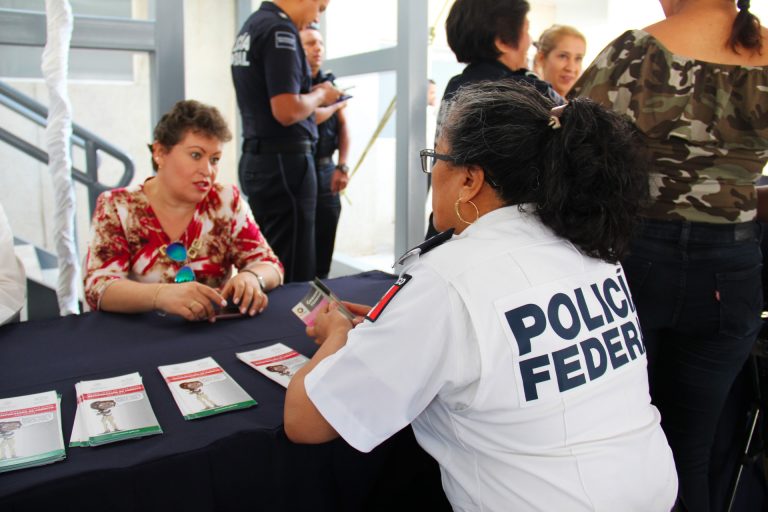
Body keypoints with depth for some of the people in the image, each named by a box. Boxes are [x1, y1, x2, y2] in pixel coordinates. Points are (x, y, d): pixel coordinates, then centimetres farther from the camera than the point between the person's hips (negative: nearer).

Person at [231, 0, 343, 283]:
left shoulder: (251, 25, 16)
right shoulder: (280, 29, -13)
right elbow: (287, 111, -22)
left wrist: (311, 96, 16)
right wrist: (320, 95, -3)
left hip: (257, 157, 10)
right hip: (284, 161, -10)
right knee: (292, 275, -4)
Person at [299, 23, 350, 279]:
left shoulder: (330, 83, 14)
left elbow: (343, 128, 11)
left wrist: (342, 167, -2)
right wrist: (335, 105, 0)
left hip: (326, 171, 5)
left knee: (324, 246, 8)